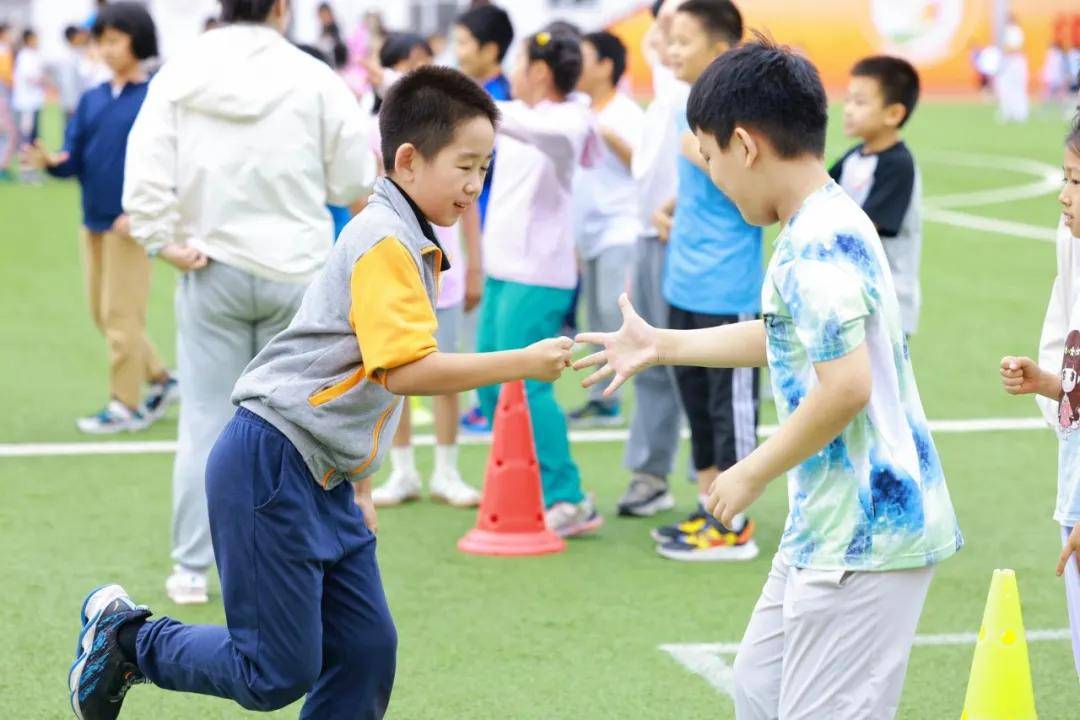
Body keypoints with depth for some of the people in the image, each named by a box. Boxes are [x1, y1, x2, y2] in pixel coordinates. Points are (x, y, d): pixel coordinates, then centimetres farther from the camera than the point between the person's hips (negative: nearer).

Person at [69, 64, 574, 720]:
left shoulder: (415, 245, 16)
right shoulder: (386, 241, -14)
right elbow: (407, 370, -24)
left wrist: (360, 482, 23)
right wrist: (522, 364, -19)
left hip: (323, 481, 10)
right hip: (271, 467, -10)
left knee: (367, 652, 5)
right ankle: (125, 636, 14)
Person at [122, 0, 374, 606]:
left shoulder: (179, 75, -4)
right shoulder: (314, 79, -8)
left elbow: (146, 170, -10)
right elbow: (353, 180, -3)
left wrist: (163, 239, -5)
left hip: (212, 273, 1)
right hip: (297, 270, -1)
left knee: (206, 420, 7)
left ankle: (192, 569, 11)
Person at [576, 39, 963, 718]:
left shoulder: (818, 243, -20)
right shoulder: (828, 223, 12)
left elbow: (846, 385, -27)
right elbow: (784, 336, 28)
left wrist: (753, 473, -15)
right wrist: (661, 345, 36)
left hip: (863, 536, -11)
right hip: (828, 526, 11)